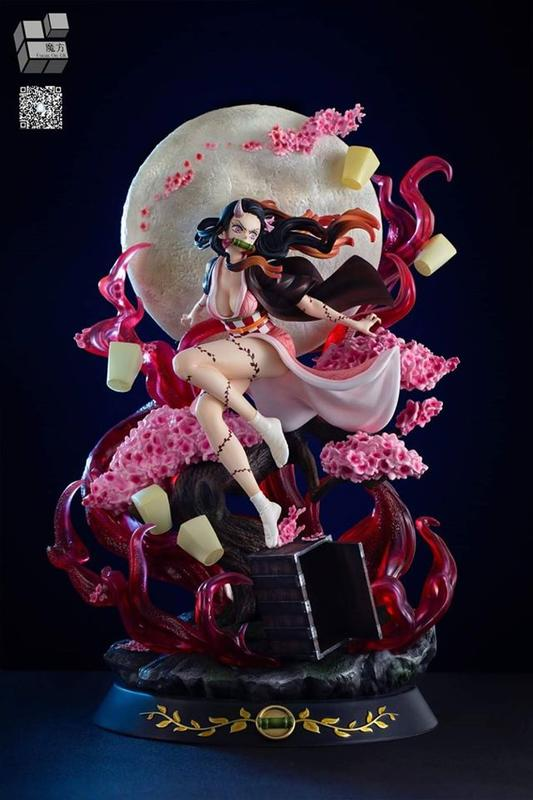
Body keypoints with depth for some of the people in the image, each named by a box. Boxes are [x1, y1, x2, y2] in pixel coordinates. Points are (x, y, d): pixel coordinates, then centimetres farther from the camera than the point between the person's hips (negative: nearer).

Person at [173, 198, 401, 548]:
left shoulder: (259, 272, -11)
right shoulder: (215, 267, 5)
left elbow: (309, 304, -7)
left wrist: (356, 325, -4)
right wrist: (193, 317, 47)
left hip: (268, 348, -6)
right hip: (236, 360, 6)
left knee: (185, 362, -29)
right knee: (205, 411, -26)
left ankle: (262, 423, -20)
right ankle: (264, 506, -27)